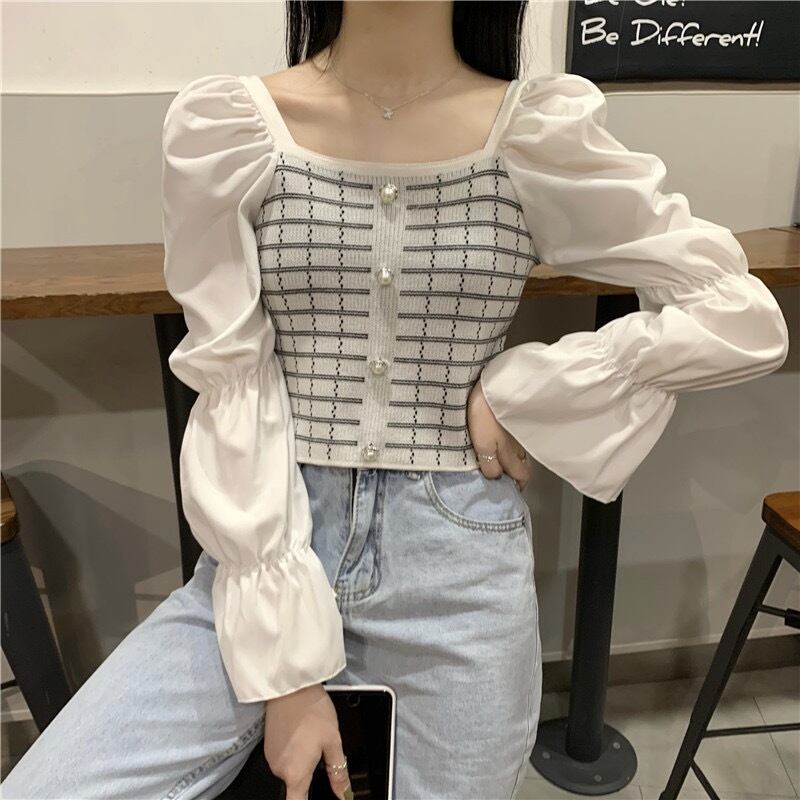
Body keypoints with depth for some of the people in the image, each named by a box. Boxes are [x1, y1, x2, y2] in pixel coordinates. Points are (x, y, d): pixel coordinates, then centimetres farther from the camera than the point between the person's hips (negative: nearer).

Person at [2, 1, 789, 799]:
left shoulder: (542, 134, -3)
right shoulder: (224, 125, -4)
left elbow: (743, 318, -1)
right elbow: (232, 388, -8)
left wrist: (522, 390, -9)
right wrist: (284, 658, -10)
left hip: (459, 565, 1)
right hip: (268, 553, 0)